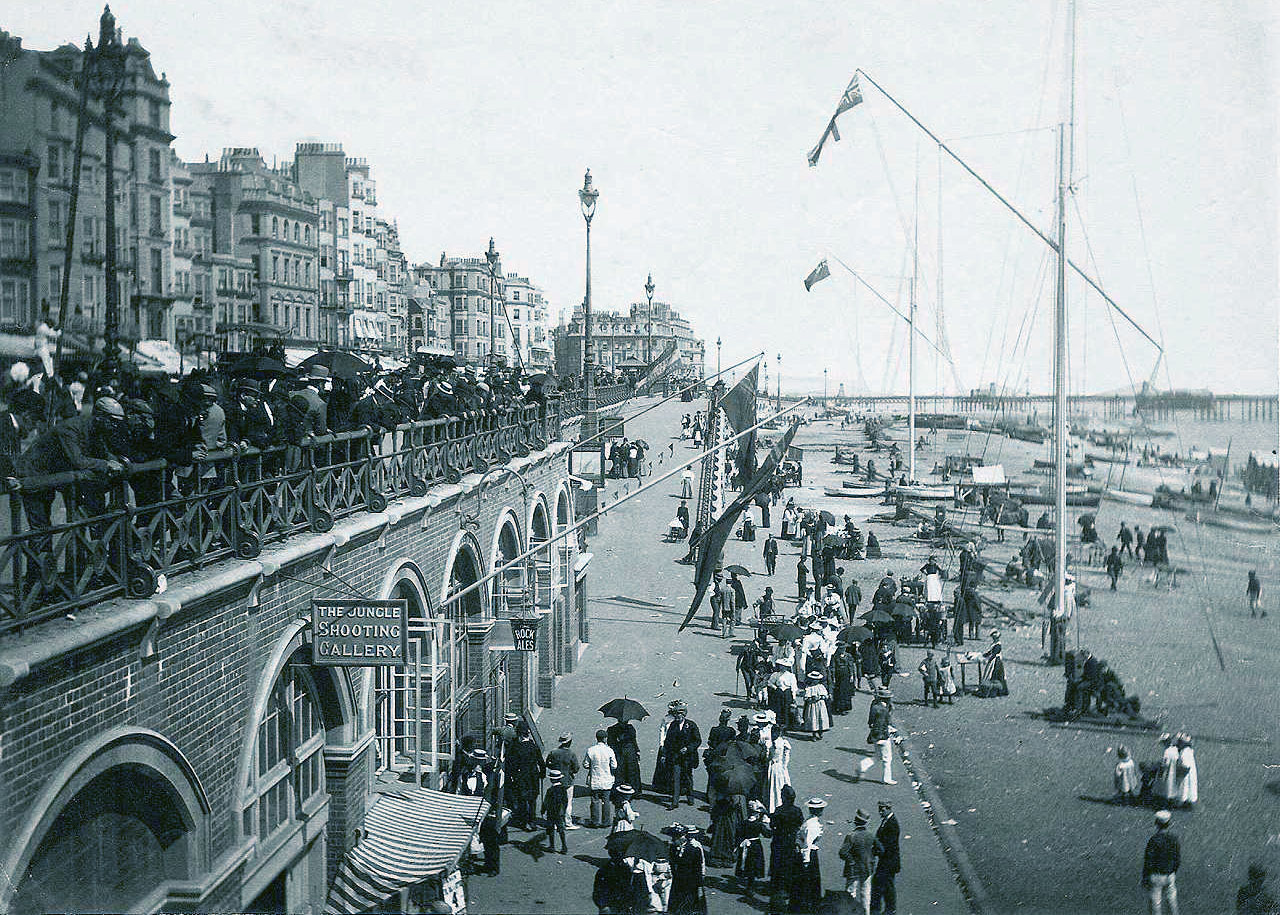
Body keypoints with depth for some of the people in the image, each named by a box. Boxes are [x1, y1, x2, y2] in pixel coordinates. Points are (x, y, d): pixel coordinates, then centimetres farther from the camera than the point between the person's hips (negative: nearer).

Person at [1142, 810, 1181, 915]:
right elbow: (1178, 859, 4)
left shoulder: (1153, 840, -23)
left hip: (1156, 876, -5)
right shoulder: (1174, 836, -7)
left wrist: (1144, 879, -7)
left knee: (1155, 902, 10)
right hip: (1170, 875, 5)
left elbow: (1148, 862, -18)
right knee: (1171, 900, 19)